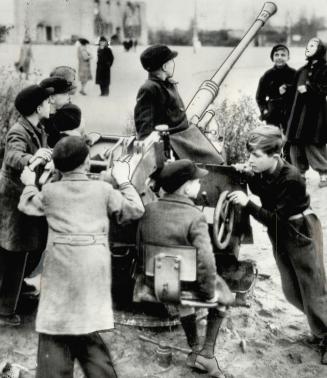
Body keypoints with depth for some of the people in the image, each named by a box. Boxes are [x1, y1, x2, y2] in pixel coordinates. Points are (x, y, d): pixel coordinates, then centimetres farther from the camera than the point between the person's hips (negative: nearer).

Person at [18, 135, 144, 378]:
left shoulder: (50, 191, 5)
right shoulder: (103, 190, 4)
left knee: (55, 338, 6)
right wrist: (123, 181, 23)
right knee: (87, 335, 12)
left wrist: (29, 183, 42)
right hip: (94, 270, 1)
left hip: (61, 271, -1)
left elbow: (27, 205, 23)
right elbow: (136, 210, 10)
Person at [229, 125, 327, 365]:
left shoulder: (290, 178, -31)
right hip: (280, 234, 7)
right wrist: (249, 175, -7)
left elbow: (275, 219, -32)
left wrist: (247, 203, -39)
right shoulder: (264, 171, -12)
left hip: (302, 232, -7)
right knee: (291, 291, 15)